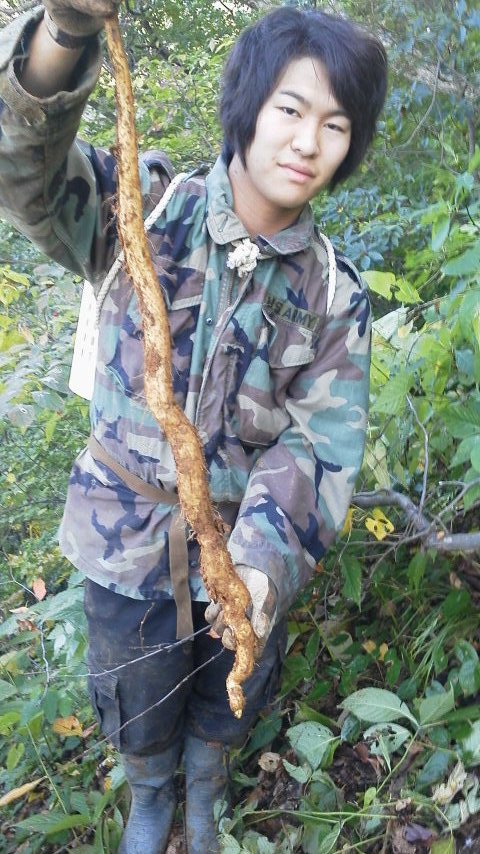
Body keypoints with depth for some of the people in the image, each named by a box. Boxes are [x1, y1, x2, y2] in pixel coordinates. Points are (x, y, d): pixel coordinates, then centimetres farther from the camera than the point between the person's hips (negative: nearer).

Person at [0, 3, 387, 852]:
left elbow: (319, 442, -14)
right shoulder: (142, 211, -12)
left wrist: (266, 556, -31)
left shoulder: (334, 292, -8)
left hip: (252, 554, 2)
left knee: (227, 705, 26)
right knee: (138, 711, 23)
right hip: (130, 544, -1)